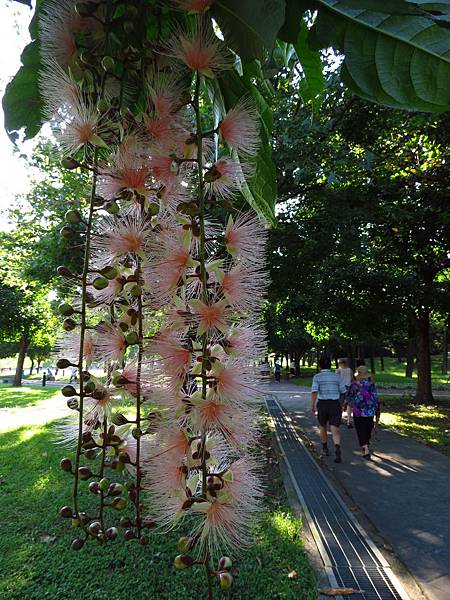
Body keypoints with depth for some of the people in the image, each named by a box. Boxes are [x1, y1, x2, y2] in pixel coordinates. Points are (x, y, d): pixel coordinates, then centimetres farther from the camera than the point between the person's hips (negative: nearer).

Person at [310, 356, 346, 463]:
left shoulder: (317, 377, -3)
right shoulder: (337, 376, 6)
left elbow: (314, 392, -15)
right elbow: (343, 392, 10)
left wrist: (312, 406, -14)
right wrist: (340, 404, 25)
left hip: (322, 404, -1)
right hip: (335, 404, 1)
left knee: (322, 426, 20)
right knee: (335, 429, -4)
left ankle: (325, 449, 32)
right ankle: (337, 450, -26)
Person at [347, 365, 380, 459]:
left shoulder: (354, 385, -9)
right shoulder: (371, 385, -8)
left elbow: (349, 398, 4)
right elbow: (376, 400, -8)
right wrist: (377, 414, 0)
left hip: (358, 412, -2)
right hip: (370, 412, 2)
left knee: (361, 432, 4)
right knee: (368, 430, 21)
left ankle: (366, 451, -7)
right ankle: (366, 446, 39)